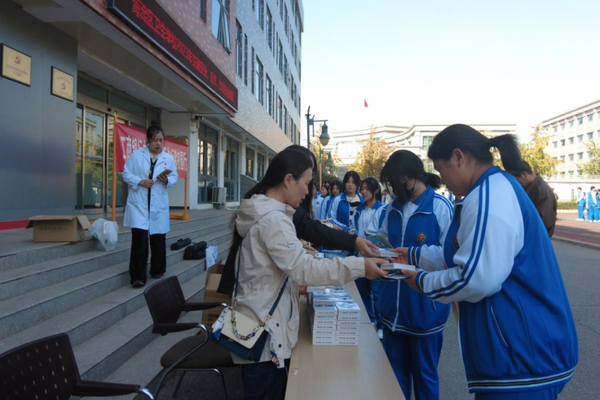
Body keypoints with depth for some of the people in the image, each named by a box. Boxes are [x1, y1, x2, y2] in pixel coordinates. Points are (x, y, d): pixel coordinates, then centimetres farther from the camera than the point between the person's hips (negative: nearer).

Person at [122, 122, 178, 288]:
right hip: (139, 202, -3)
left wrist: (167, 180, -14)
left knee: (158, 238, 11)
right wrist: (140, 181, -16)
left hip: (159, 204, 3)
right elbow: (126, 173, 0)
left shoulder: (169, 158, 7)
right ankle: (137, 276, -3)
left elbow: (175, 176, 8)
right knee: (139, 238, -10)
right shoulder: (136, 155, 1)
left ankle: (158, 270, 28)